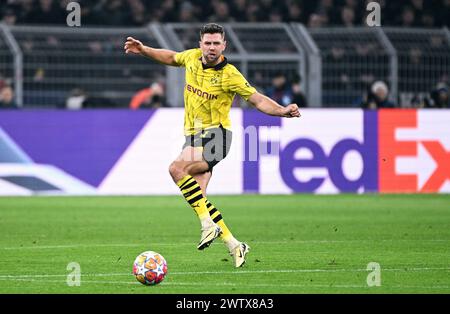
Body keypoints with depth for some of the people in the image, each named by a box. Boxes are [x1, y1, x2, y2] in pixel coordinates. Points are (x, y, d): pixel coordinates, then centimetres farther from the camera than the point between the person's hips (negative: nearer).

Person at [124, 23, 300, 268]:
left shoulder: (229, 75, -13)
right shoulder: (192, 57, 3)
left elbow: (257, 100, -8)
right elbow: (171, 57, 26)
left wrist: (283, 111, -23)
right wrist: (143, 50, 19)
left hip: (214, 134, -7)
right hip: (193, 135, 7)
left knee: (177, 169, -30)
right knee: (198, 197, -2)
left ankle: (208, 224, -24)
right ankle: (234, 245, 7)